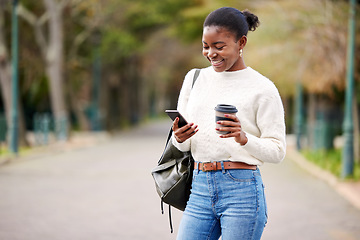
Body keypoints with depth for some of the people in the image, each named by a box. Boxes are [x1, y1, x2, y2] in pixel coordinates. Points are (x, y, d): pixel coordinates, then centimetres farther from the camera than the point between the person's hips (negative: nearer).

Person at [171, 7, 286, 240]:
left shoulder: (262, 88, -2)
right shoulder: (195, 78, 12)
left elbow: (277, 151, -4)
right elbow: (183, 145, 15)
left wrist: (244, 139, -22)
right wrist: (179, 138, -9)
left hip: (242, 189, -4)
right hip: (200, 189, 5)